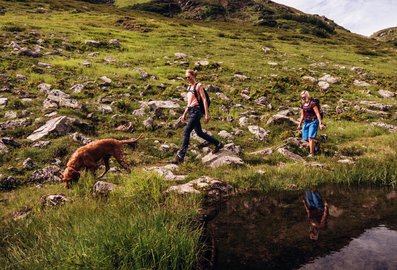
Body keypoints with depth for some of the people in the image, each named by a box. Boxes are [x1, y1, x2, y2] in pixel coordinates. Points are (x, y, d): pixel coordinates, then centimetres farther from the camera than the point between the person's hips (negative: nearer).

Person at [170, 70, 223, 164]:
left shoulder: (198, 86, -5)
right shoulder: (189, 87, 19)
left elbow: (204, 100, -10)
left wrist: (206, 114, -16)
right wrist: (184, 114, 20)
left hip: (196, 111, -9)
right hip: (191, 111, 9)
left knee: (186, 132, -14)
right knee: (199, 133, 13)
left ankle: (180, 156, -14)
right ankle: (218, 144, 28)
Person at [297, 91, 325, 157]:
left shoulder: (312, 103, -12)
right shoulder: (303, 105, 9)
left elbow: (318, 114, -15)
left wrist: (320, 123, -20)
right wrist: (299, 124, 18)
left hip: (313, 122, -7)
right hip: (306, 122, 7)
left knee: (310, 137, -15)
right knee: (306, 138, 8)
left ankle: (311, 153, -9)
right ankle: (315, 142, 39)